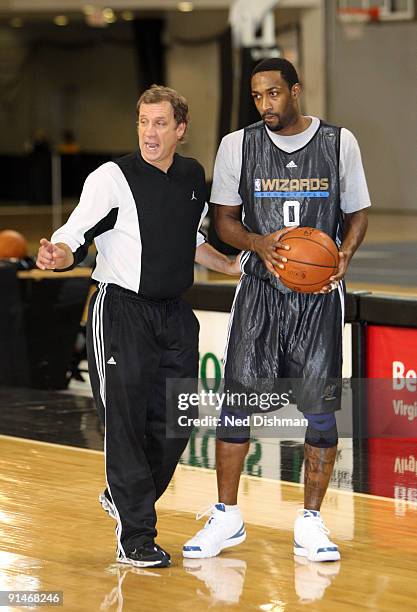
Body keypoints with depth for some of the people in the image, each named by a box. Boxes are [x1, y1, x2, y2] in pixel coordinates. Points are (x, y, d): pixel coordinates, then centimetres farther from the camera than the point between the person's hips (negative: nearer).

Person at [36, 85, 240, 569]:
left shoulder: (193, 176, 9)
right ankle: (135, 538, -1)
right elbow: (74, 237, -16)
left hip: (173, 312, 6)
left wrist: (234, 267, 20)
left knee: (174, 422, 9)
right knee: (126, 421, -7)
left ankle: (122, 497, 34)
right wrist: (58, 254, -37)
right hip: (121, 311, -6)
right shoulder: (113, 178, -10)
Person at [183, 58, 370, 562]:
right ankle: (226, 518, 11)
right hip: (259, 289, 0)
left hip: (319, 293, 0)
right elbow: (224, 219, 6)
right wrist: (259, 243, -14)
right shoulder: (237, 146, 1)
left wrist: (344, 255, -11)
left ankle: (310, 522, 12)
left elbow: (357, 214, 9)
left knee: (320, 410, 0)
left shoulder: (339, 142, 1)